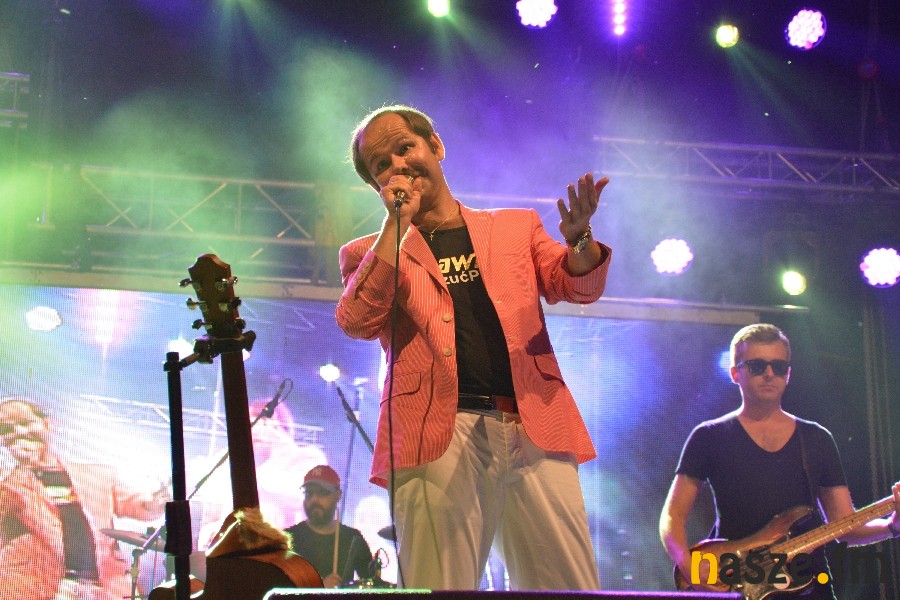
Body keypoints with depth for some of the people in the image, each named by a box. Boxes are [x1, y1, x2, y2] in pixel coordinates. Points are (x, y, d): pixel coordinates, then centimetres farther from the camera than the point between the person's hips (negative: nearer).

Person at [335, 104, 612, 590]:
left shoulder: (517, 227, 23)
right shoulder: (370, 254, 18)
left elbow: (577, 285, 9)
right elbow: (357, 322, -1)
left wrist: (579, 239, -14)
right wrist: (397, 222, 0)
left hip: (534, 428, 2)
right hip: (438, 436, -1)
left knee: (570, 590, -3)